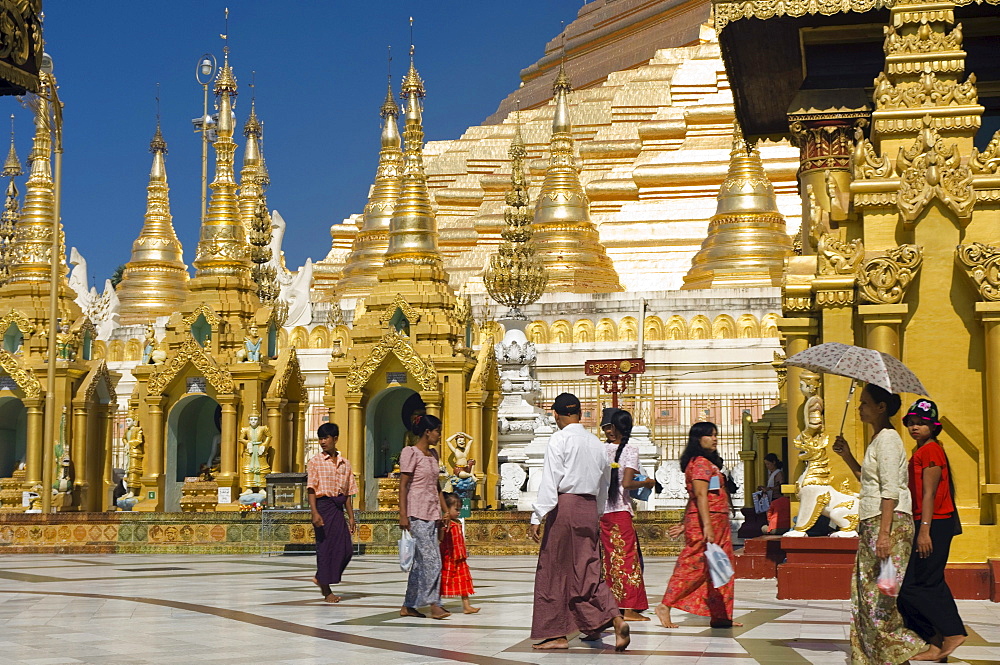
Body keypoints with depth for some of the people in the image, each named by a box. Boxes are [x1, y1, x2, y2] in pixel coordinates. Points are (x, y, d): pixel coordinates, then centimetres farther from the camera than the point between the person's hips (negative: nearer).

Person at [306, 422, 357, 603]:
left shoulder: (345, 464, 12)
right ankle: (326, 591, 7)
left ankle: (321, 578, 19)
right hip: (323, 505, -5)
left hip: (338, 508, 5)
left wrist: (351, 517, 11)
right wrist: (314, 512, -19)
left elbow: (348, 493, 14)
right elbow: (311, 489, -8)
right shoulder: (316, 461, -1)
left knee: (346, 549, 0)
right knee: (325, 547, -2)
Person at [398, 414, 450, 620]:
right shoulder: (411, 452, -8)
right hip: (417, 513, -8)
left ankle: (408, 606, 13)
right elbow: (403, 485, -11)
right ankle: (434, 604, -10)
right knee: (432, 559, -12)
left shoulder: (433, 454, 16)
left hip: (431, 513, 8)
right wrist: (403, 515, -16)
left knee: (421, 561, 8)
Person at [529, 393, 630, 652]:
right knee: (586, 570, 8)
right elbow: (604, 484, 19)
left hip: (565, 505, -6)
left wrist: (538, 516, -14)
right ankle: (615, 618, -10)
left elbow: (550, 480, -13)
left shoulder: (560, 439, -6)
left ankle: (555, 633, 8)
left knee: (553, 571, 4)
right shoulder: (596, 443, 13)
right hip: (589, 509, 6)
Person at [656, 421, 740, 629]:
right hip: (705, 521, -10)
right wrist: (707, 526, -27)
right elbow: (701, 495, -20)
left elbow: (693, 498, 20)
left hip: (717, 524, 10)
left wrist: (685, 525, 19)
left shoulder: (708, 463, 20)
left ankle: (721, 616, 10)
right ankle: (665, 606, -6)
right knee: (695, 566, -9)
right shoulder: (701, 462, -11)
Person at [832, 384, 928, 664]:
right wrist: (847, 455, 18)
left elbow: (891, 490, -19)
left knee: (883, 598, -9)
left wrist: (884, 533, -24)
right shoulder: (878, 438, 18)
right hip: (871, 524, 10)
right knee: (867, 596, 9)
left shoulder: (887, 437, -12)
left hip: (889, 523, -10)